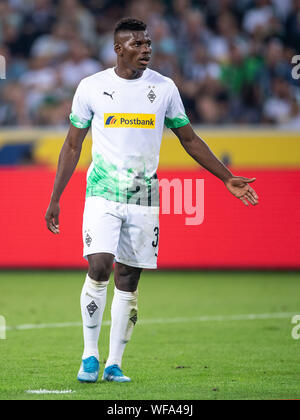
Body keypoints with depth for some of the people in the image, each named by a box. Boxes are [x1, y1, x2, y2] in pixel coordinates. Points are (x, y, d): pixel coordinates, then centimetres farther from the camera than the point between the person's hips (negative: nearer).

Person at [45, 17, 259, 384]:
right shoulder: (91, 87, 1)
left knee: (128, 282, 2)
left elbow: (189, 139, 14)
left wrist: (228, 179, 9)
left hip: (144, 197, 2)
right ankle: (90, 356, -4)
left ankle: (114, 364, 9)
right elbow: (72, 145, 8)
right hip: (103, 192, -2)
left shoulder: (164, 88, 5)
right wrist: (54, 199, 6)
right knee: (99, 269, -17)